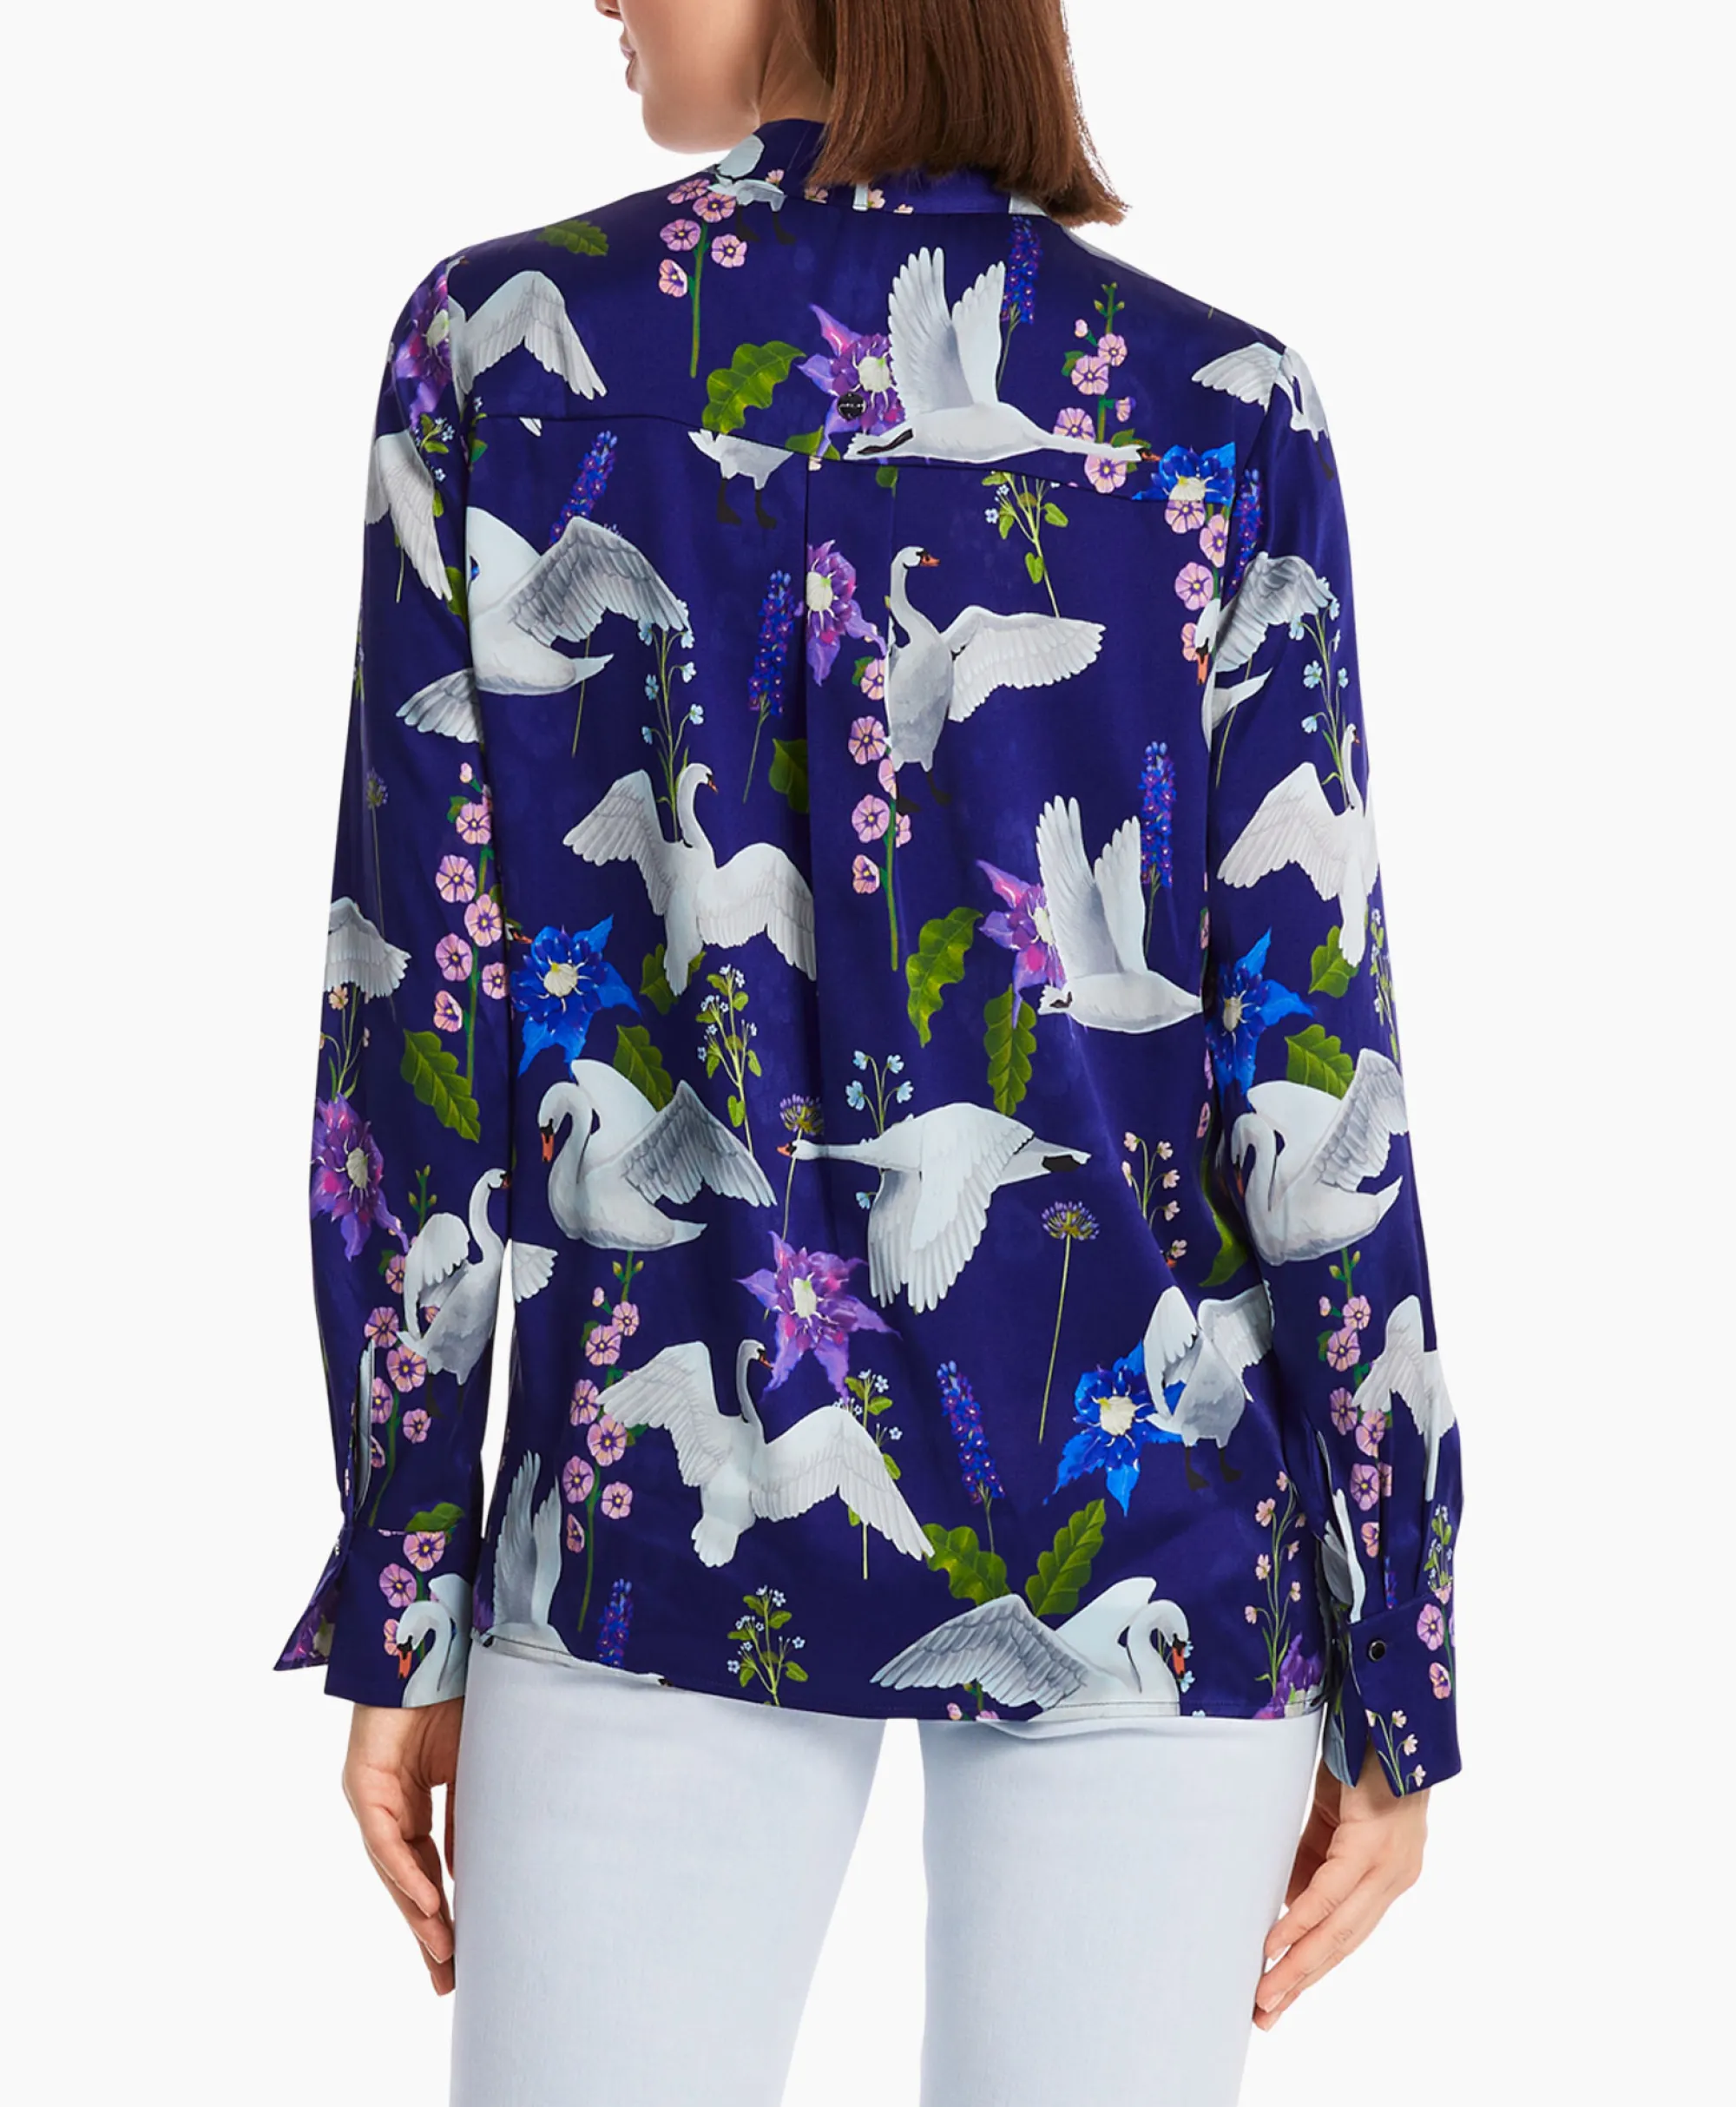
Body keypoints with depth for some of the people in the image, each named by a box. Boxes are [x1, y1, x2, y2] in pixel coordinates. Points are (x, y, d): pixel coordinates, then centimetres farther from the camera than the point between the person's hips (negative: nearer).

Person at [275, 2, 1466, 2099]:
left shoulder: (499, 343, -1)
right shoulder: (1219, 410, -1)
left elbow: (414, 1001, -2)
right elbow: (1314, 1060, -4)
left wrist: (393, 1606, 5)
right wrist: (1395, 1676, 2)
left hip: (666, 1522, 0)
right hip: (1152, 1532, 1)